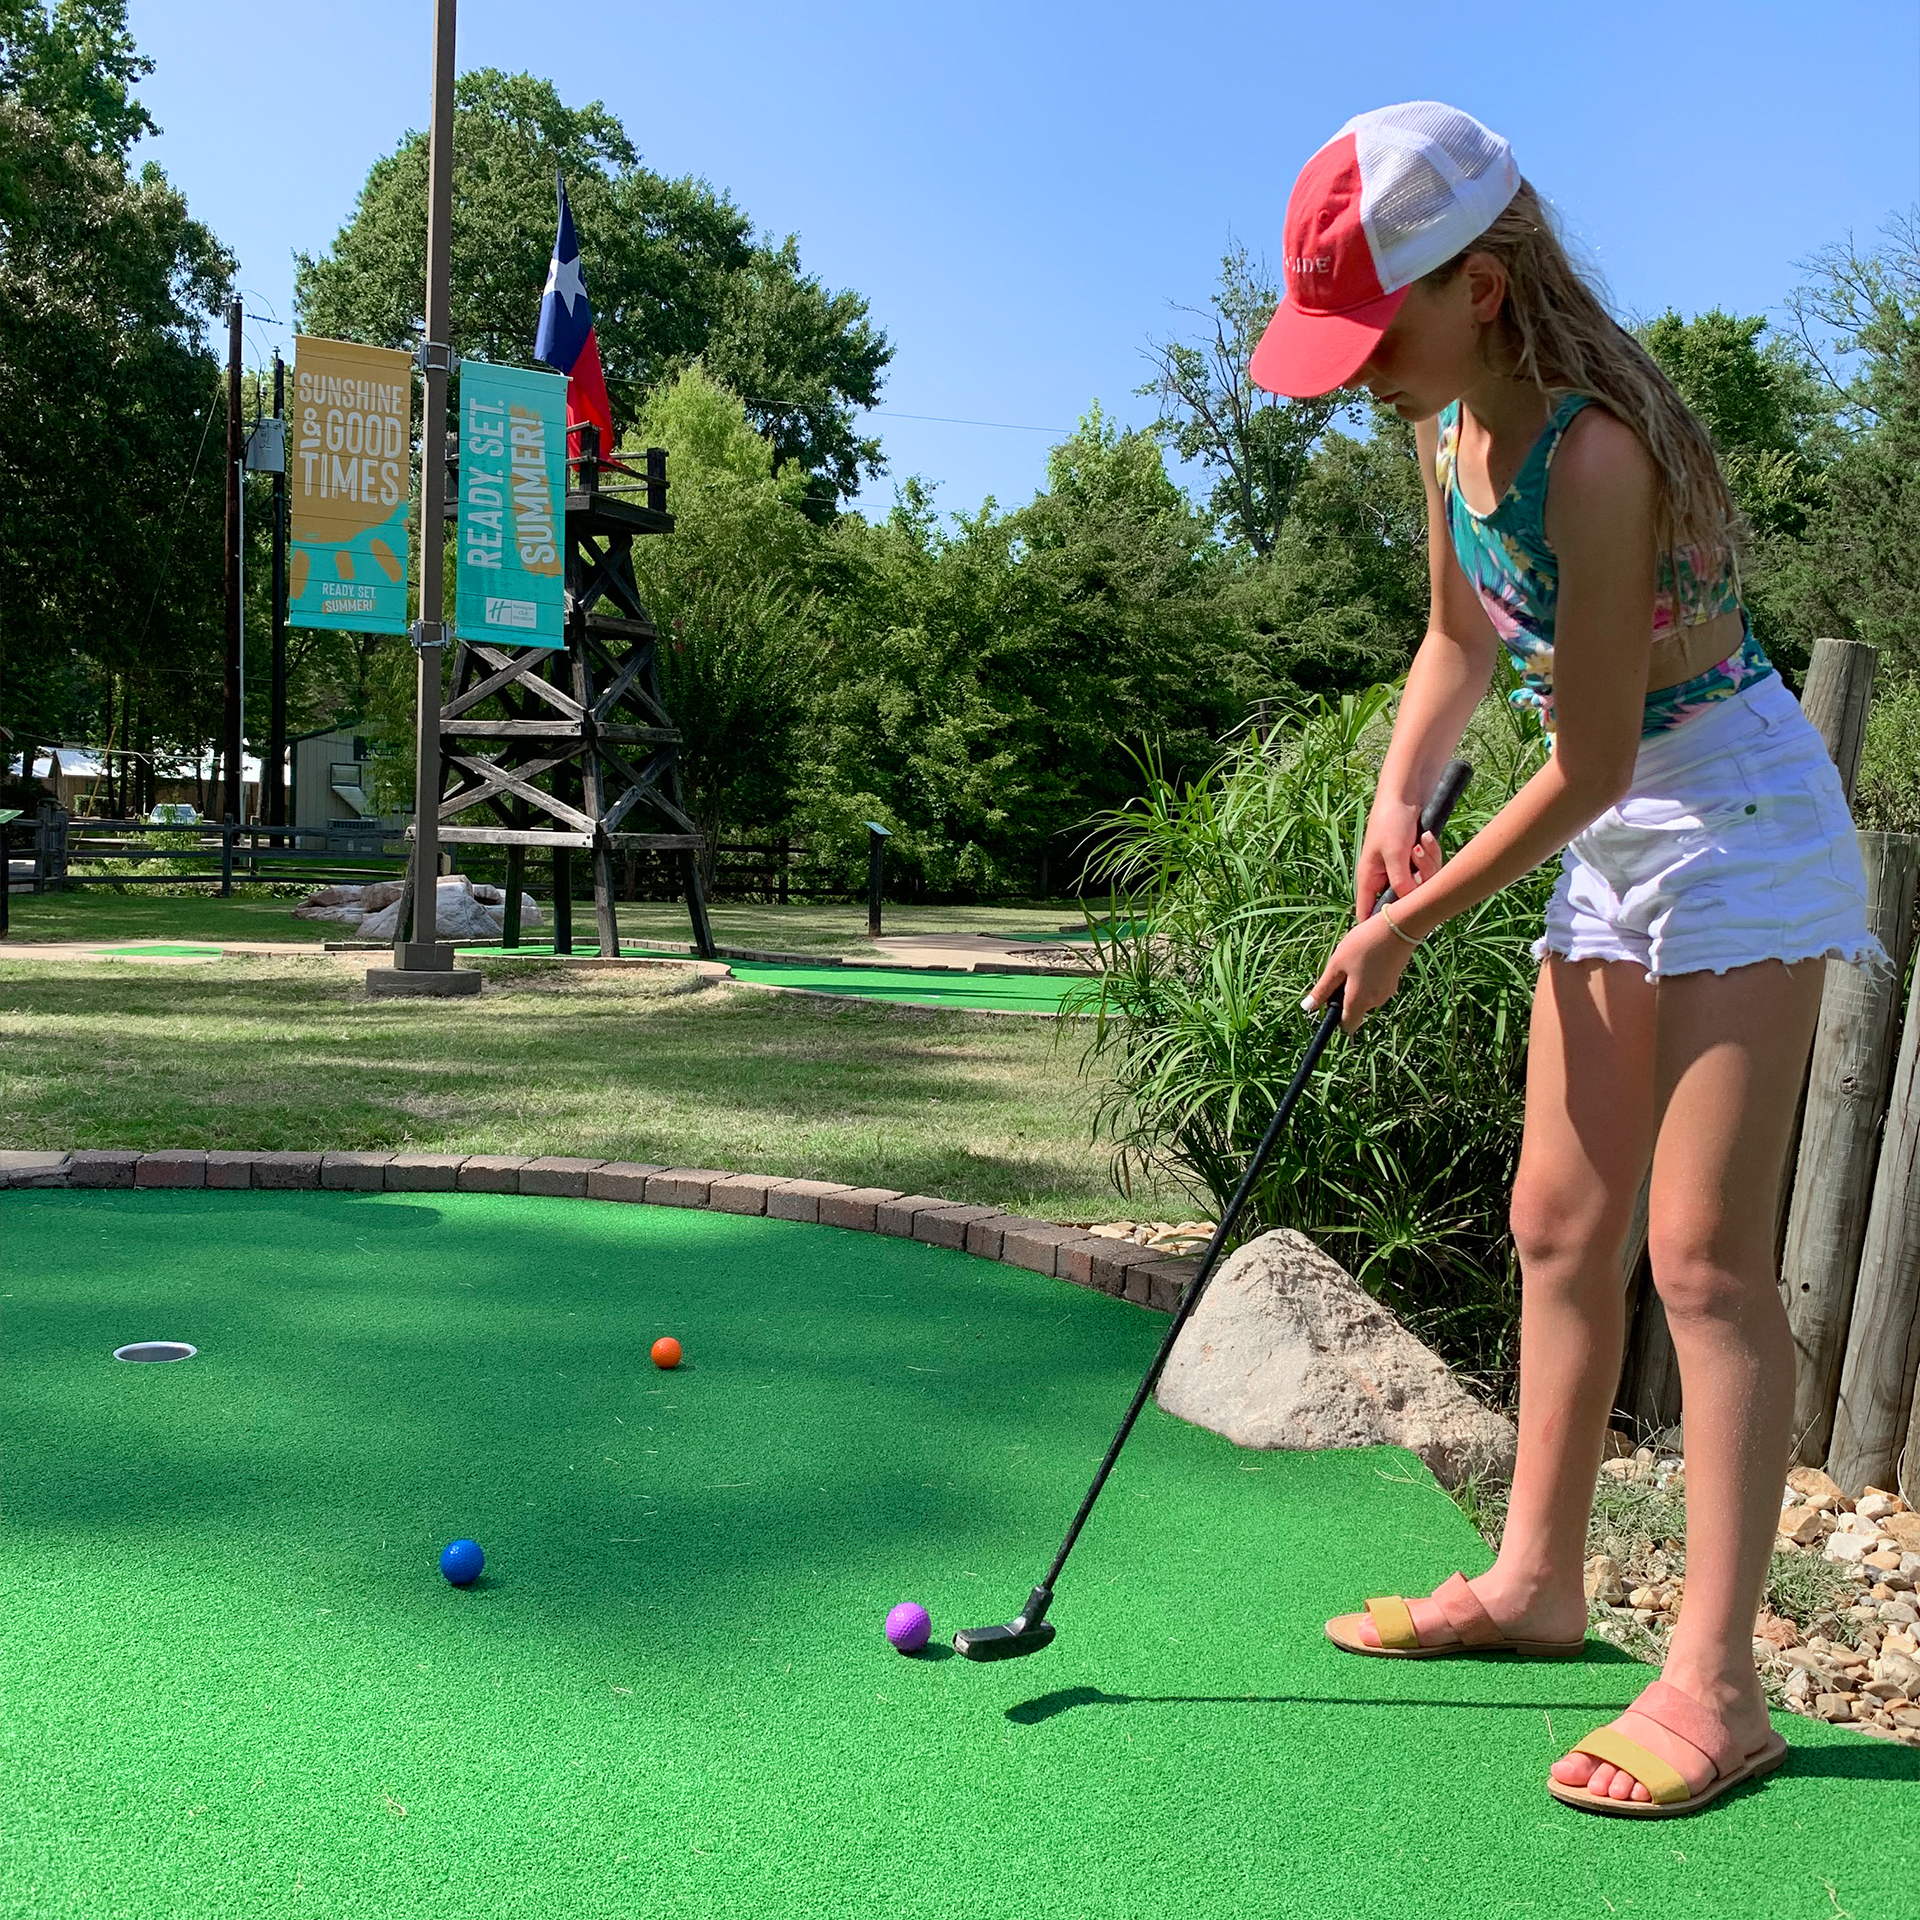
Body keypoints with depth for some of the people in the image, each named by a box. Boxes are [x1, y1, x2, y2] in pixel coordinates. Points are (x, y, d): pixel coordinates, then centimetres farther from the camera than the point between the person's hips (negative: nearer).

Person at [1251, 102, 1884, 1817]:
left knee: (1704, 1251, -10)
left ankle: (1715, 1684, -1)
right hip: (1621, 839, 9)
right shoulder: (1453, 425, 1)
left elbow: (1588, 762, -24)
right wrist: (1398, 799, -3)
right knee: (1560, 1222, 10)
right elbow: (1463, 643, 13)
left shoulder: (1594, 452, -27)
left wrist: (1407, 924, -15)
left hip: (1737, 821, -9)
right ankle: (1535, 1580, 23)